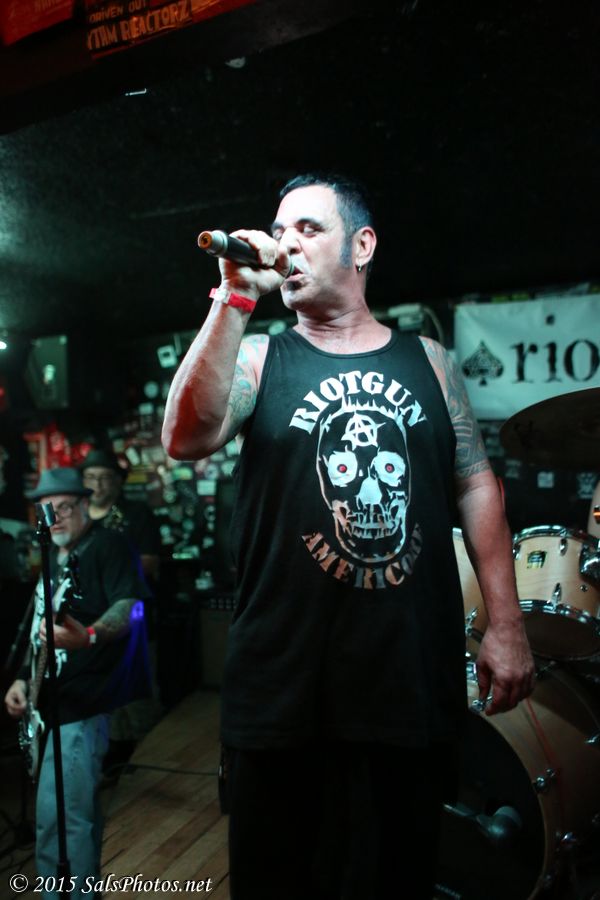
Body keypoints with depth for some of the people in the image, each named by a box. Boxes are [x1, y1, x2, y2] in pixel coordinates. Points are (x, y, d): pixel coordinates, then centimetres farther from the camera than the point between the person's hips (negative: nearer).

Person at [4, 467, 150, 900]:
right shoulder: (52, 559, 17)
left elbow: (130, 606, -21)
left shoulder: (108, 545, -9)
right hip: (51, 704, 9)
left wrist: (89, 636, -38)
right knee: (77, 812, 20)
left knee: (55, 819, -10)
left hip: (81, 704, -9)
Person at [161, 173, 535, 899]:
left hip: (417, 680, 2)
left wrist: (505, 623, 2)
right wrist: (235, 298, -20)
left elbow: (475, 487, 7)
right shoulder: (257, 359, 2)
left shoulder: (426, 360, 7)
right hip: (285, 686, -1)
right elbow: (187, 439, -17)